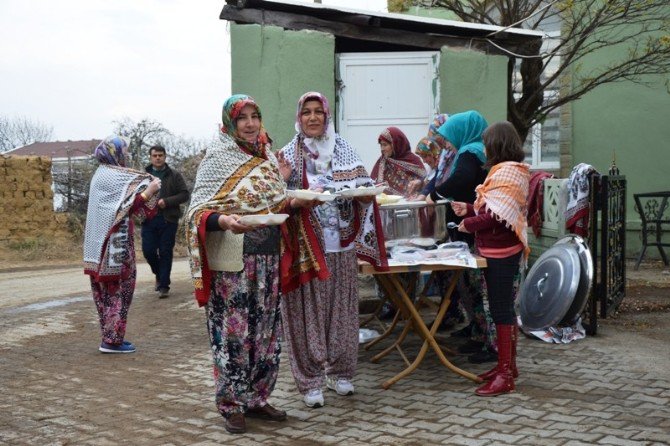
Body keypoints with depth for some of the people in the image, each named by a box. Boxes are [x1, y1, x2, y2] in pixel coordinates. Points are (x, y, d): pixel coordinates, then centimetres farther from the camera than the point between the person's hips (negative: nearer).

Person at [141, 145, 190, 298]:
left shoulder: (174, 175, 4)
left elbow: (184, 194, -1)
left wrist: (167, 201, -14)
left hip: (168, 219, -1)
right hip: (149, 220, 2)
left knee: (165, 253, 0)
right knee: (148, 250, 0)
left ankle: (163, 286, 8)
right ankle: (159, 274, 29)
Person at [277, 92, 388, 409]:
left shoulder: (343, 150, 8)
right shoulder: (289, 155, 0)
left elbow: (365, 187, 6)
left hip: (341, 245, 3)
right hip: (307, 247, -3)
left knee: (341, 308, 9)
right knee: (309, 311, 0)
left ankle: (339, 371, 23)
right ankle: (310, 380, 8)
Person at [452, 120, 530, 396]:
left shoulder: (507, 172, -16)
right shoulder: (506, 171, 18)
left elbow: (497, 216, -22)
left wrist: (470, 224, -10)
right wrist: (469, 210, 12)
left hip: (501, 252, -11)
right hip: (500, 251, 11)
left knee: (501, 309, -6)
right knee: (503, 308, 16)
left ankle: (505, 375, -1)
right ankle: (507, 365, 26)